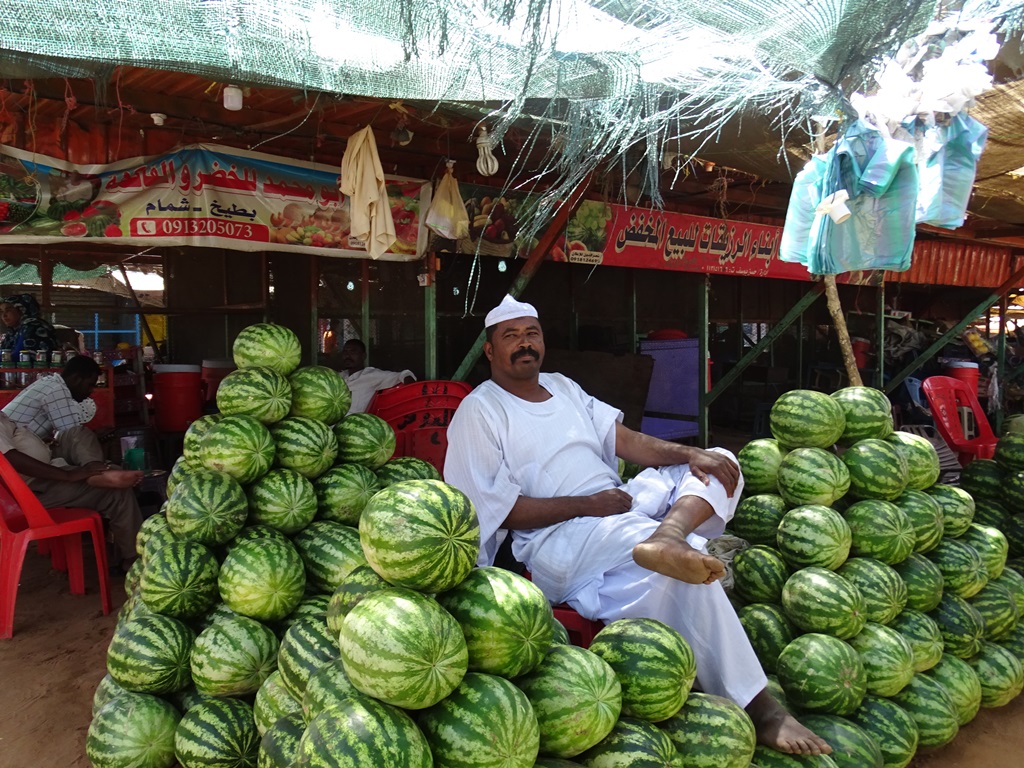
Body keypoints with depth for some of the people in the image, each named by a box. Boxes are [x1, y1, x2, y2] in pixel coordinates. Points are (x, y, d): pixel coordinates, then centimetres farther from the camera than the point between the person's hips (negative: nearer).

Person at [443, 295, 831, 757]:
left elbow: (624, 440, 12)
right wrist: (587, 504, -17)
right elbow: (501, 510, -10)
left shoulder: (563, 386, 21)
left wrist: (690, 454, -6)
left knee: (719, 466, -3)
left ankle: (666, 536, -35)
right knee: (687, 561, -29)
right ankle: (755, 707, -17)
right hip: (556, 536, -8)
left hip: (620, 507, 8)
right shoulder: (478, 413, -2)